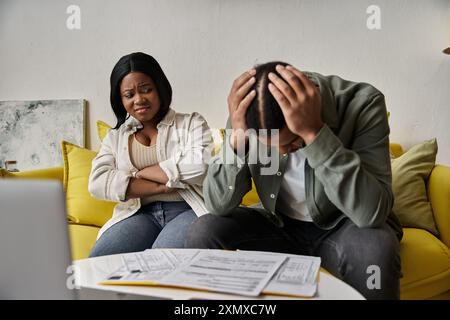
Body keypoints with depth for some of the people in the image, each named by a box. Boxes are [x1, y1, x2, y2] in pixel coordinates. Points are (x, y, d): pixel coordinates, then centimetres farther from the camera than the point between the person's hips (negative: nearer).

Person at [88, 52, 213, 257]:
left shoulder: (191, 123, 12)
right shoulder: (115, 136, 20)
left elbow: (201, 165, -9)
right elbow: (97, 183, 2)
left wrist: (143, 172, -1)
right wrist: (161, 187, -7)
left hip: (188, 210, -2)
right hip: (139, 214, 3)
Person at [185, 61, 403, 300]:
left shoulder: (361, 104, -24)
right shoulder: (246, 112, -16)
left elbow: (372, 212, -33)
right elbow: (219, 206, -18)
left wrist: (313, 132, -41)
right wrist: (237, 137, -33)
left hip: (341, 226, -2)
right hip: (279, 225, 3)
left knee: (375, 249, -34)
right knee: (202, 233, -17)